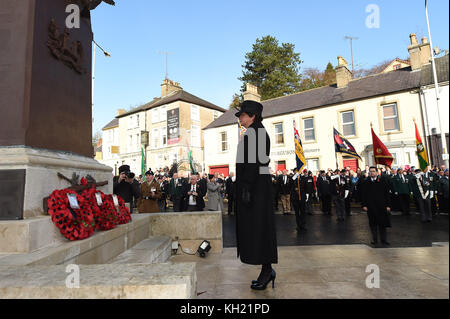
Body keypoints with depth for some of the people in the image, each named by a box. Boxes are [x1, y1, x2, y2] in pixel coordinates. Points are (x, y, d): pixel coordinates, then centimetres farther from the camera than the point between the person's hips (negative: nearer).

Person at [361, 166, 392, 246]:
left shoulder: (382, 181, 1)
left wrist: (388, 205, -4)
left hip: (381, 206, -1)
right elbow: (363, 194, 4)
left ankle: (384, 240, 16)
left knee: (382, 223, 4)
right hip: (371, 206, 1)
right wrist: (364, 205, -2)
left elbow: (387, 194, 1)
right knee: (373, 224, 8)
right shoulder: (365, 183, 3)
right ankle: (375, 239, 18)